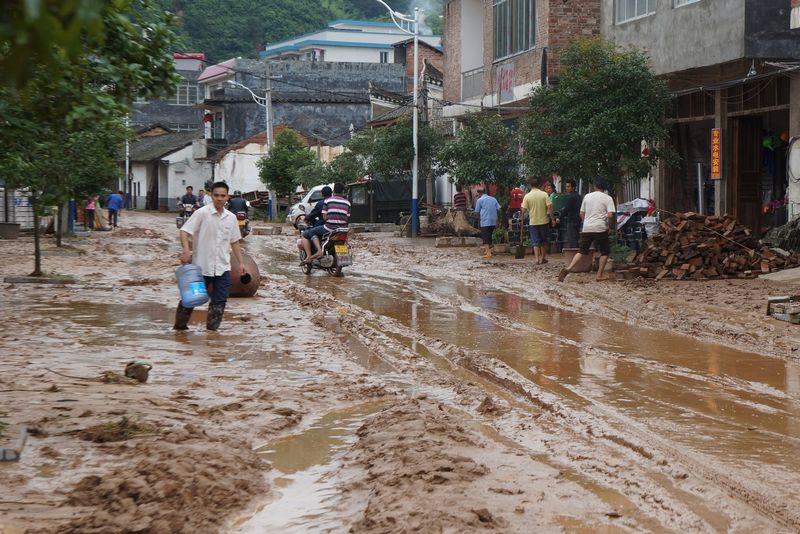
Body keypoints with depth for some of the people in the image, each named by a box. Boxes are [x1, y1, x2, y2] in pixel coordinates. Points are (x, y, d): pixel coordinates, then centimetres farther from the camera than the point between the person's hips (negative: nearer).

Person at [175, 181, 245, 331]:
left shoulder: (231, 218, 7)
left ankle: (212, 330, 13)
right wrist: (186, 250, -28)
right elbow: (185, 231, -13)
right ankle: (179, 326, 22)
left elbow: (234, 241, 16)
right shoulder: (202, 213, -9)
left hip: (222, 267, 4)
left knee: (219, 301, 4)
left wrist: (241, 262, 13)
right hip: (201, 266, -4)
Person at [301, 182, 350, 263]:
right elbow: (347, 218, 6)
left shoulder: (327, 201, -3)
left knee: (305, 235, 9)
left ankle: (308, 257, -5)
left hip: (329, 229, -5)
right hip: (342, 229, 5)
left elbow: (324, 217, -6)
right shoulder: (347, 203, 6)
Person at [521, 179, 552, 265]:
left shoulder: (527, 196, -6)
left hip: (533, 222, -1)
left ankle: (537, 259, -6)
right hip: (544, 221, 1)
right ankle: (543, 258, 21)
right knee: (543, 241, 16)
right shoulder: (544, 194, -6)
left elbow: (523, 210, -8)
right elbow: (550, 207, -12)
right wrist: (550, 214, 0)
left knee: (535, 242, 3)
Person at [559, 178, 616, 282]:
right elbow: (610, 215, -13)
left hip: (587, 228, 3)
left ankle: (568, 269, -11)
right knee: (604, 252, 13)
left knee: (582, 251, 7)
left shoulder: (587, 196, 9)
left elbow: (581, 214, 12)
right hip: (600, 229, -3)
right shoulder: (608, 198, -2)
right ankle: (600, 274, 9)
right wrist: (609, 224, 4)